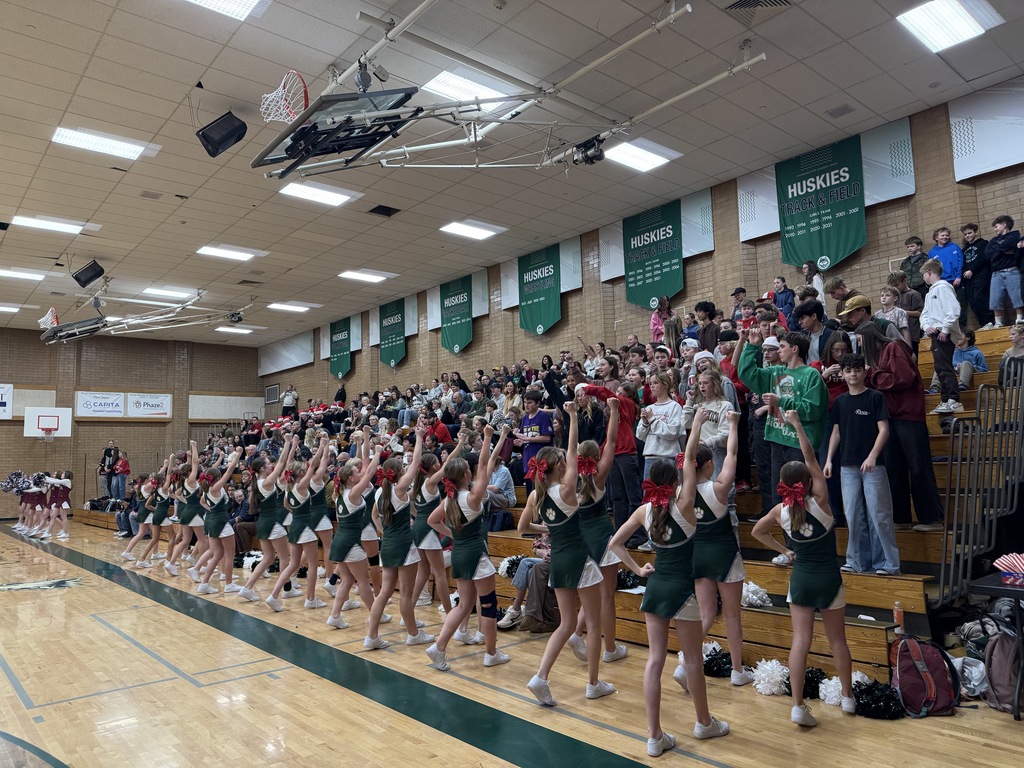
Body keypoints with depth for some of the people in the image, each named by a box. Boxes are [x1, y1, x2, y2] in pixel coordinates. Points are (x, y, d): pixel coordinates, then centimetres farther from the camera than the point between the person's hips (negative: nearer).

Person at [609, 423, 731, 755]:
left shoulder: (644, 510, -2)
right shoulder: (683, 504, -14)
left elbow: (615, 543, 2)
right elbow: (689, 459, -10)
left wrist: (637, 569, 6)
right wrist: (697, 423, -3)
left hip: (655, 587, 4)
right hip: (682, 589, -4)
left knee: (654, 659, 6)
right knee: (693, 658, 13)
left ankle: (655, 736, 11)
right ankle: (704, 722, 33)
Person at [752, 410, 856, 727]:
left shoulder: (781, 510, -8)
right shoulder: (819, 501, -17)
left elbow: (757, 532, 8)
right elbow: (811, 457, -13)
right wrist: (797, 424, -10)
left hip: (801, 578, 1)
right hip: (828, 578, -1)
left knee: (800, 640, 2)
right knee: (837, 640, 16)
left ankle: (798, 706, -2)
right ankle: (848, 697, 32)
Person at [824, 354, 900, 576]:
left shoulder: (875, 397, -2)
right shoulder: (840, 401, 12)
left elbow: (883, 430, -7)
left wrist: (872, 457, -17)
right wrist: (829, 460, 8)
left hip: (872, 465, -4)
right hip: (848, 466, 5)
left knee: (879, 515, -4)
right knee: (853, 516, 8)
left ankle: (888, 563, 5)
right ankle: (858, 562, 17)